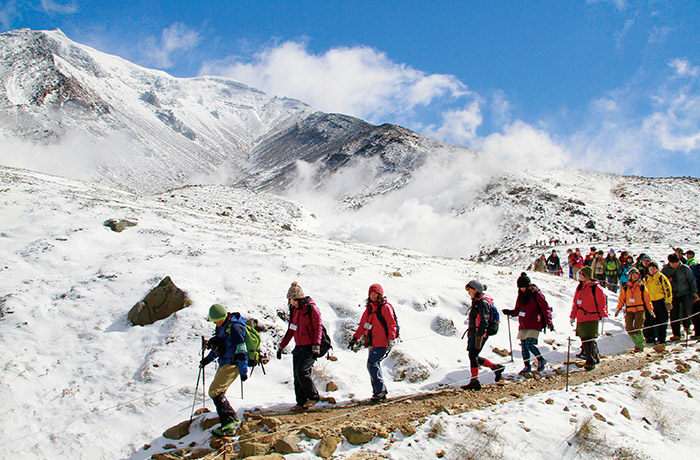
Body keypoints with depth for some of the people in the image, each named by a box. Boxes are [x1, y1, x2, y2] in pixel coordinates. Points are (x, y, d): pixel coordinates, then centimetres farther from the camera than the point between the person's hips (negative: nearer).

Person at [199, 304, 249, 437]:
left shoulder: (234, 327, -20)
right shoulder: (223, 326, 12)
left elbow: (241, 350, -21)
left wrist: (243, 371, -20)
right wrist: (208, 358, 21)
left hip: (231, 365, -10)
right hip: (224, 364, 10)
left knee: (215, 392, -16)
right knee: (218, 392, 15)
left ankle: (228, 425, -18)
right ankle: (233, 418, 27)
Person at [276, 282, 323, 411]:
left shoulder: (311, 308, -10)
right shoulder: (294, 310, 12)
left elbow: (318, 328, -12)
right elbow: (290, 330, 20)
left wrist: (316, 347, -21)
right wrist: (281, 347, 19)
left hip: (310, 347, -7)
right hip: (299, 347, 7)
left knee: (301, 371, -18)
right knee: (297, 376, 4)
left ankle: (313, 396, -2)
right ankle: (302, 402, 10)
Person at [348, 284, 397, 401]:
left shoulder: (385, 307, -5)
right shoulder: (369, 308, 16)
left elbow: (392, 325, -9)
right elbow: (363, 325, 22)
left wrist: (391, 341, -16)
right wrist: (355, 337, 15)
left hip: (382, 343, -8)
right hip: (372, 343, 8)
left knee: (372, 364, -16)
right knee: (374, 366, 6)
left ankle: (380, 389, -6)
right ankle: (378, 392, 13)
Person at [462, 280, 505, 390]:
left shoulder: (483, 302, -12)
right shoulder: (476, 301, 18)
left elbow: (484, 321, -18)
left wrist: (479, 336, -23)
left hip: (479, 334, -10)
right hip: (473, 333, 10)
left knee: (472, 355, -10)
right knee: (473, 356, 9)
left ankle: (475, 382, -6)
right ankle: (496, 367, 20)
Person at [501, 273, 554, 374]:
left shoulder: (536, 294, -8)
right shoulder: (521, 295, 13)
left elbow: (546, 308, -8)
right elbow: (518, 311, 20)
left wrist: (549, 322, -17)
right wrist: (510, 312, 1)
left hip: (534, 325, -7)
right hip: (523, 325, 7)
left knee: (529, 344, -15)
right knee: (523, 346, 5)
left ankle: (541, 360, 8)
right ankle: (527, 366, 16)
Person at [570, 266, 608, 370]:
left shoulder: (596, 288, -7)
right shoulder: (580, 287, 13)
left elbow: (602, 302, -7)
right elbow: (575, 303, 18)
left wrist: (603, 315, -15)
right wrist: (572, 316, 19)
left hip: (592, 318, -7)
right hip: (581, 318, 7)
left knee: (590, 340, -10)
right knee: (584, 339, 10)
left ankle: (591, 362, -4)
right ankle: (595, 358, 25)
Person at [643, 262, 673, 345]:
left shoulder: (661, 277, -5)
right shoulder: (646, 279, 11)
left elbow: (667, 289, -7)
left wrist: (668, 302, -11)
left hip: (661, 302, -5)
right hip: (651, 303, 5)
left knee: (662, 322, 1)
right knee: (650, 322, 5)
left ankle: (661, 339, 7)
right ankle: (651, 338, 16)